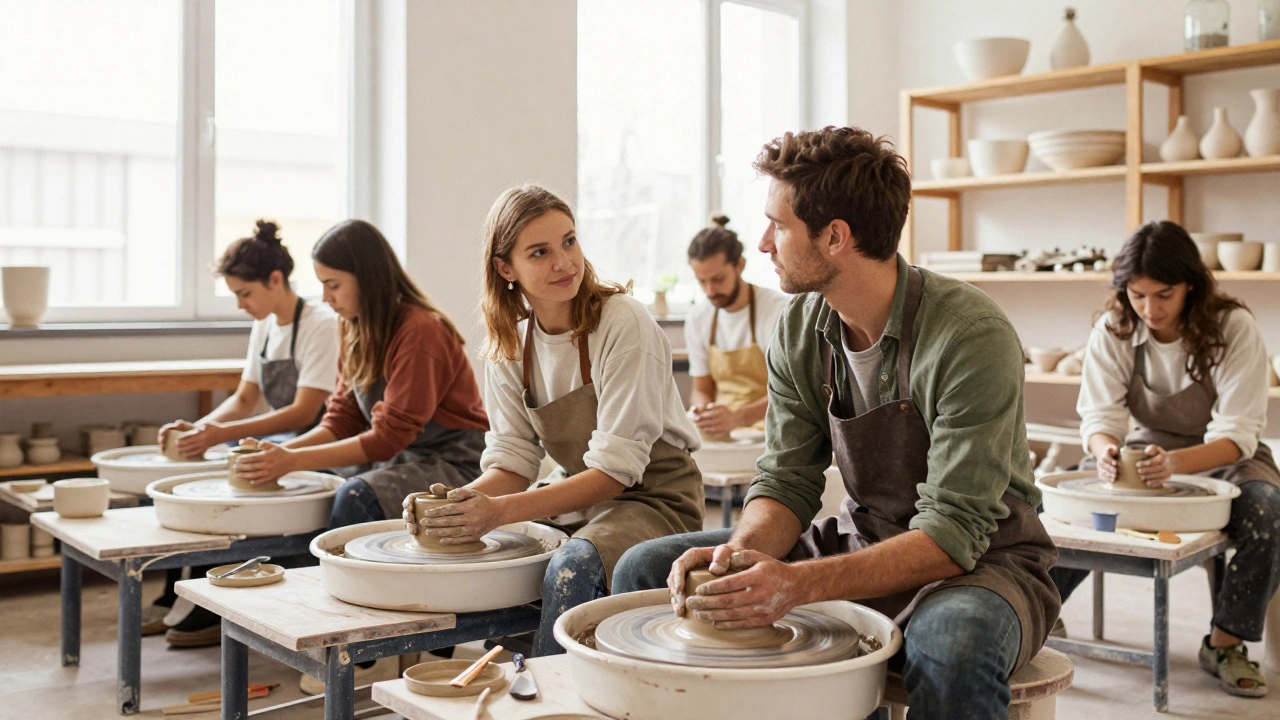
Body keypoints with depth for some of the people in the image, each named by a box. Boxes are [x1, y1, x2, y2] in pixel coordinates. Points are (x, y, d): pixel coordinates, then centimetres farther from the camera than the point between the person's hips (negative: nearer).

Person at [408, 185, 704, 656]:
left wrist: (502, 510, -31)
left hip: (652, 497, -6)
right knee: (462, 545, -7)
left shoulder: (623, 324, -20)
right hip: (576, 497, 6)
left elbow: (616, 468, -23)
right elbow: (512, 459, -2)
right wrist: (459, 502, -23)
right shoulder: (508, 340, -1)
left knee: (573, 566, -34)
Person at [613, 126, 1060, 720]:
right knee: (645, 569, -4)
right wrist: (739, 553, -25)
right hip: (859, 543, 6)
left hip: (978, 562, -5)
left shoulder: (971, 337, -25)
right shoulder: (800, 330, -4)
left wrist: (797, 583, -39)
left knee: (951, 643, -43)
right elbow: (787, 481, -3)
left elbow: (954, 532, -27)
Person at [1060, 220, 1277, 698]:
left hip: (1224, 459, -1)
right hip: (1147, 449, 2)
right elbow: (1100, 414, -15)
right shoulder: (1113, 330, -10)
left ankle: (1225, 643, -14)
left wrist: (1175, 463, -46)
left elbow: (1237, 434, -24)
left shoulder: (1234, 327, -18)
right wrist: (1106, 449, -41)